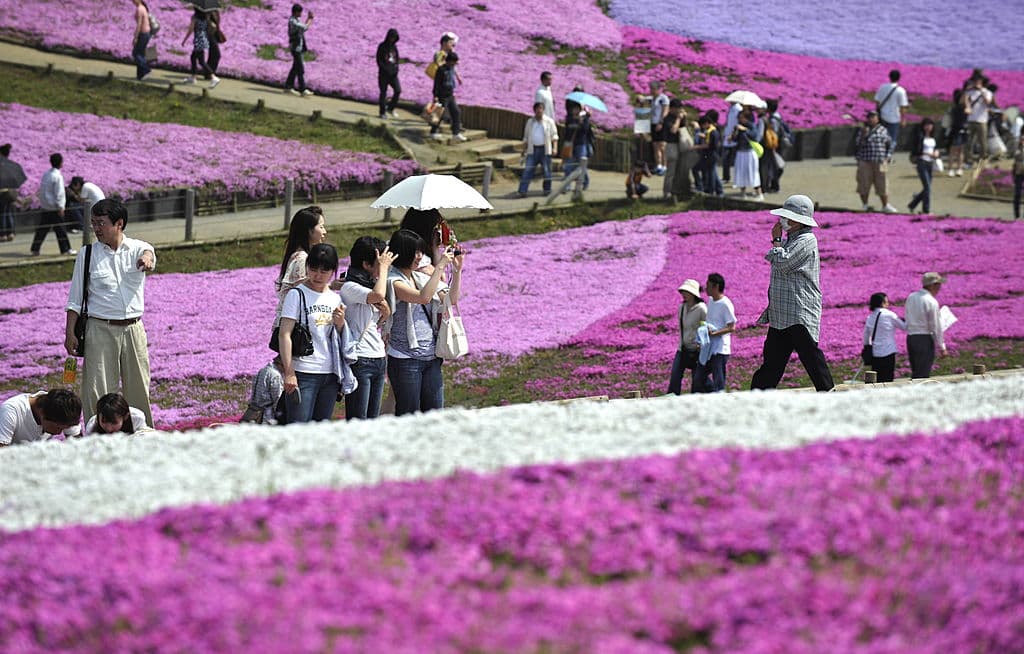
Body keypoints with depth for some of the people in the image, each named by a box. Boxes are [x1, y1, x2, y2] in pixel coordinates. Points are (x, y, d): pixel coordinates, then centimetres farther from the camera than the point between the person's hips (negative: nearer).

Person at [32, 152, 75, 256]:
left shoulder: (45, 174, 8)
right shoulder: (57, 176, -16)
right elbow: (59, 193, -17)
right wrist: (60, 207, -12)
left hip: (45, 208, 7)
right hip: (54, 208, -7)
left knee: (42, 229, 9)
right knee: (60, 229, 1)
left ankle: (35, 249, 8)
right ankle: (66, 249, 6)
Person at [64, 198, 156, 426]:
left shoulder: (136, 249, 2)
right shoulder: (87, 254, 2)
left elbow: (147, 253, -24)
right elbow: (75, 299, 4)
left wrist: (146, 259, -49)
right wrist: (70, 333, -3)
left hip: (133, 329, 1)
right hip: (100, 329, -1)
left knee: (139, 388, 10)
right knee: (98, 390, -4)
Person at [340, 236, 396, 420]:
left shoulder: (371, 285, 14)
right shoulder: (349, 288, -11)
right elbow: (378, 296, -30)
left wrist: (386, 312, 2)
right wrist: (383, 268, -15)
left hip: (379, 358, 8)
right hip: (359, 360, -8)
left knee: (373, 419, 7)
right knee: (357, 421, -10)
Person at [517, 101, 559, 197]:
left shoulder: (549, 121, 5)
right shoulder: (530, 122, 15)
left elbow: (554, 135, 1)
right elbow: (526, 137, 20)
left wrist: (555, 147, -11)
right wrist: (524, 150, 12)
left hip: (545, 150, -2)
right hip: (532, 150, 2)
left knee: (546, 170, 2)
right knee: (527, 170, -7)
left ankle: (547, 189, 16)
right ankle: (522, 191, -10)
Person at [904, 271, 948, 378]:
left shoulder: (911, 297, 8)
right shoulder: (931, 302, -12)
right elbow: (936, 326, -11)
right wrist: (942, 347, -5)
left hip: (910, 337, 7)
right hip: (925, 339, -7)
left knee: (915, 373, 15)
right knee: (923, 375, -3)